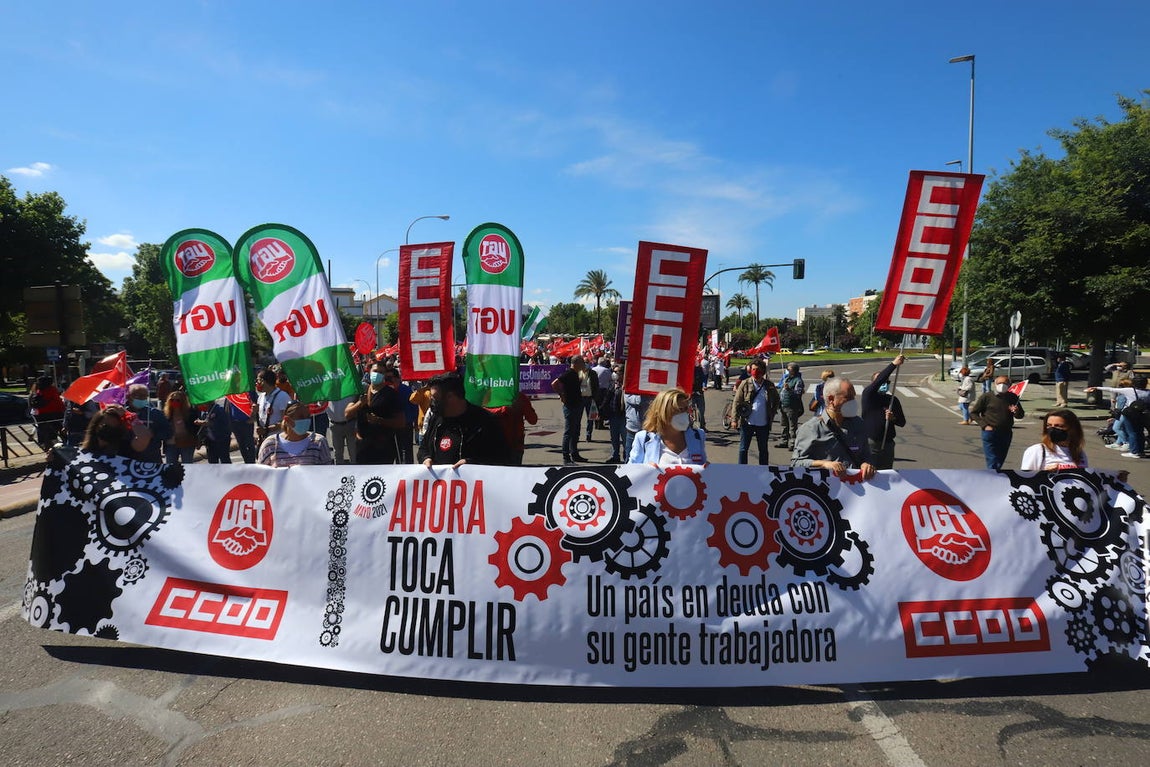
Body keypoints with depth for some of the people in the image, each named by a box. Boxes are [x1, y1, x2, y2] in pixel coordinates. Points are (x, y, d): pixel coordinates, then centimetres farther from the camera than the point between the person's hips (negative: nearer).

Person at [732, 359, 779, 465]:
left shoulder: (769, 385, 3)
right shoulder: (745, 384, -2)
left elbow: (776, 401, 18)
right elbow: (737, 402, -3)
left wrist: (771, 415, 7)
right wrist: (735, 419, -8)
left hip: (763, 424, 2)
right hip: (747, 422, -2)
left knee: (763, 450, 12)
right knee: (743, 449, 4)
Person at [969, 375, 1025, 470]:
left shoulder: (1013, 397, 5)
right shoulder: (986, 396, -5)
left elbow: (1021, 415, 12)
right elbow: (973, 412, -1)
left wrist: (1017, 411, -12)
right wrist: (984, 425, -10)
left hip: (1006, 434, 4)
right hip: (990, 433, -4)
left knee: (1000, 462, 14)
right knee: (992, 463, -7)